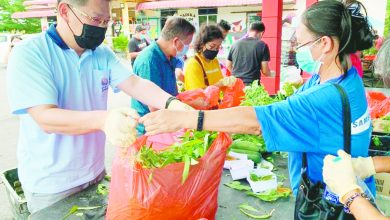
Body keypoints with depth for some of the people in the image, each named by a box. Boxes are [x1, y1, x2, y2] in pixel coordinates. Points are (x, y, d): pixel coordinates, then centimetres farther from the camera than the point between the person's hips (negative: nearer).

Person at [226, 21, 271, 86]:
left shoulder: (236, 44, 8)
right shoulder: (262, 45, -3)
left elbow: (228, 65, 15)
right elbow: (265, 71, -4)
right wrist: (269, 73, 18)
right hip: (252, 84, -4)